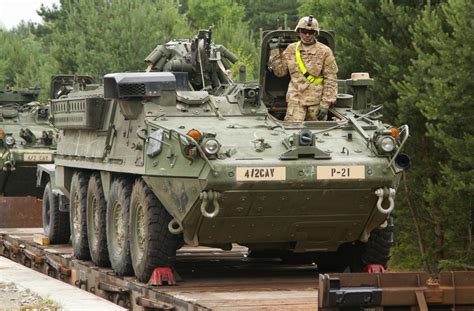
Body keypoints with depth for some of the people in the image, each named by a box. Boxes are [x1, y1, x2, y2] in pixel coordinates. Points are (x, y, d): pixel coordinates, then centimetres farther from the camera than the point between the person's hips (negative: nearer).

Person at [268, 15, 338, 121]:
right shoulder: (291, 49, 10)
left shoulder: (324, 51, -1)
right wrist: (274, 52, 5)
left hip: (317, 101, -2)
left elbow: (331, 80, -4)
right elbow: (279, 71, 13)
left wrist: (325, 104, -11)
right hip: (295, 100, 2)